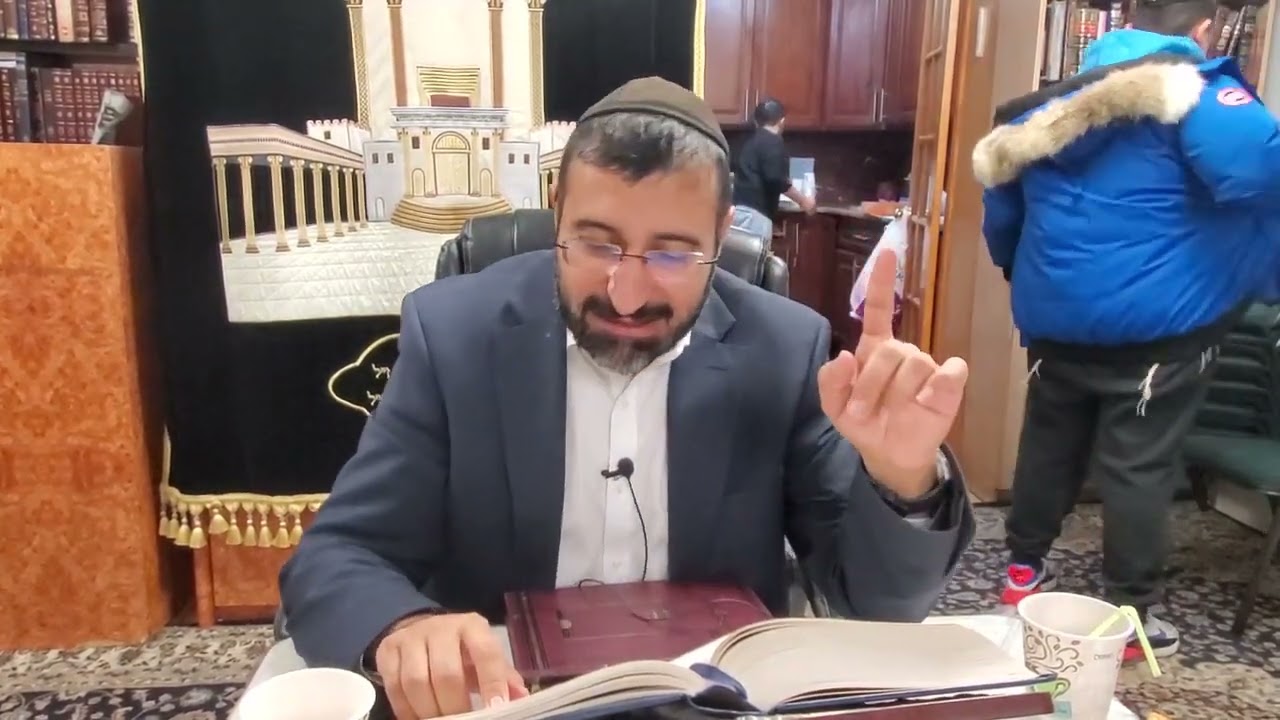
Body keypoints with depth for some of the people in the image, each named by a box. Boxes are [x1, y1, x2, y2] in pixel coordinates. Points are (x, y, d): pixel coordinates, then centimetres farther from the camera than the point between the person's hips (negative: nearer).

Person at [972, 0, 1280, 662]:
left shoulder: (1059, 103, 12)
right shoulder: (1196, 93, -8)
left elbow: (1001, 198, 19)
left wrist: (1020, 273, 32)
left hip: (1055, 312, 6)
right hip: (1154, 321, -6)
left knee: (1048, 441, 17)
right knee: (1138, 466, 1)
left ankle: (1023, 567, 29)